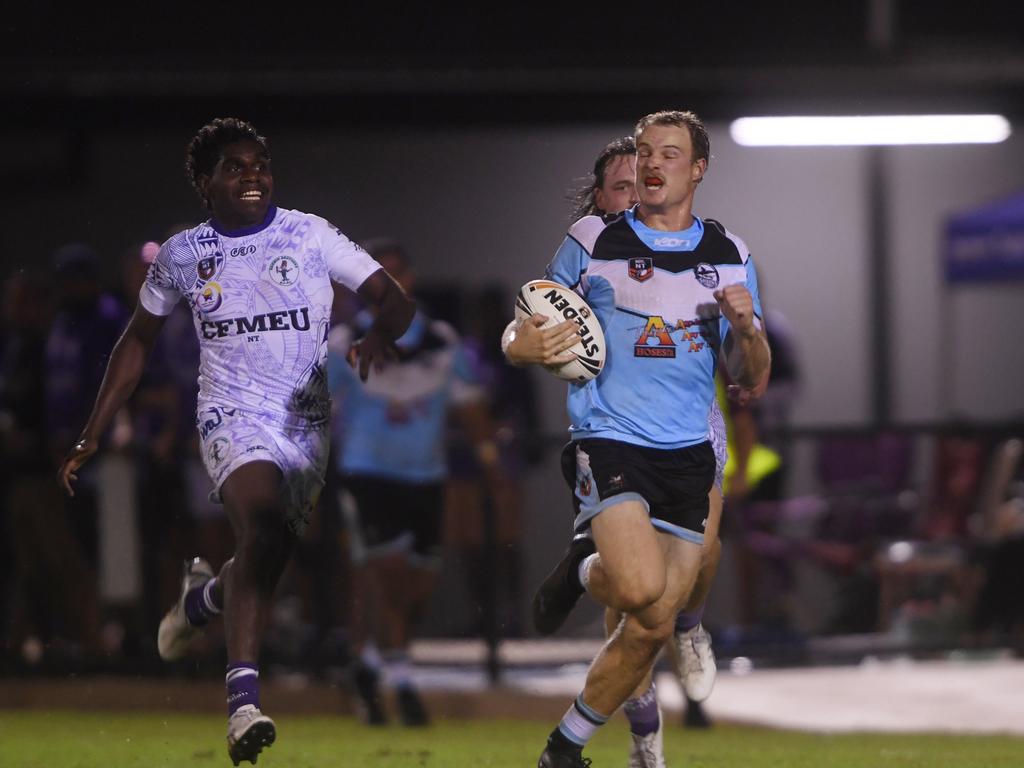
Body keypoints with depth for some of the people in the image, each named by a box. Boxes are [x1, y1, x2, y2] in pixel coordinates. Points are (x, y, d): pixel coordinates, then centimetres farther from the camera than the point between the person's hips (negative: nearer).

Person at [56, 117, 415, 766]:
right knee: (263, 524, -30)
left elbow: (397, 300, -2)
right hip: (233, 414, -2)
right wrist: (90, 439, 15)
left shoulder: (309, 236, 0)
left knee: (264, 567, 3)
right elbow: (138, 342, 17)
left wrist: (381, 332, -27)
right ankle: (244, 700, -38)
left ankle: (205, 594, 43)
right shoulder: (183, 255, 5)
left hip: (309, 421, 2)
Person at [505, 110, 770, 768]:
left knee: (653, 628, 2)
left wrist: (748, 327, -11)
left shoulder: (730, 256, 9)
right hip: (610, 439, -4)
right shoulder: (592, 243, 1)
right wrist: (540, 347, -14)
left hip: (690, 454, 4)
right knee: (641, 588, -28)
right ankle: (581, 570, 6)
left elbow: (752, 379, 10)